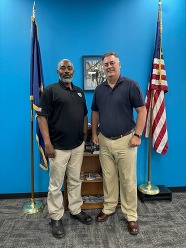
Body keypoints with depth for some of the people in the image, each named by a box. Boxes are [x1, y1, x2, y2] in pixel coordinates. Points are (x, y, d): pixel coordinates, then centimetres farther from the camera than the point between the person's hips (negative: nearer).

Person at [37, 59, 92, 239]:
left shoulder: (79, 91, 14)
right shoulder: (50, 90, -5)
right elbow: (42, 116, -11)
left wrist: (85, 135, 13)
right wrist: (47, 142, -17)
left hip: (78, 145, 6)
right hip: (58, 147, -5)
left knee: (75, 181, 16)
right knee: (56, 185, 6)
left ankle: (75, 210, 34)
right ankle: (56, 218, 23)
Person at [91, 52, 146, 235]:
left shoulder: (130, 85, -7)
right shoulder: (99, 89, 8)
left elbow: (142, 110, -7)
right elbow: (95, 113, 16)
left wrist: (137, 135, -13)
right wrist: (94, 134, 11)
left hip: (125, 140, -4)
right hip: (104, 141, 4)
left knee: (128, 180, 6)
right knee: (108, 177, 15)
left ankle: (131, 216, 23)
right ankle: (108, 208, 34)